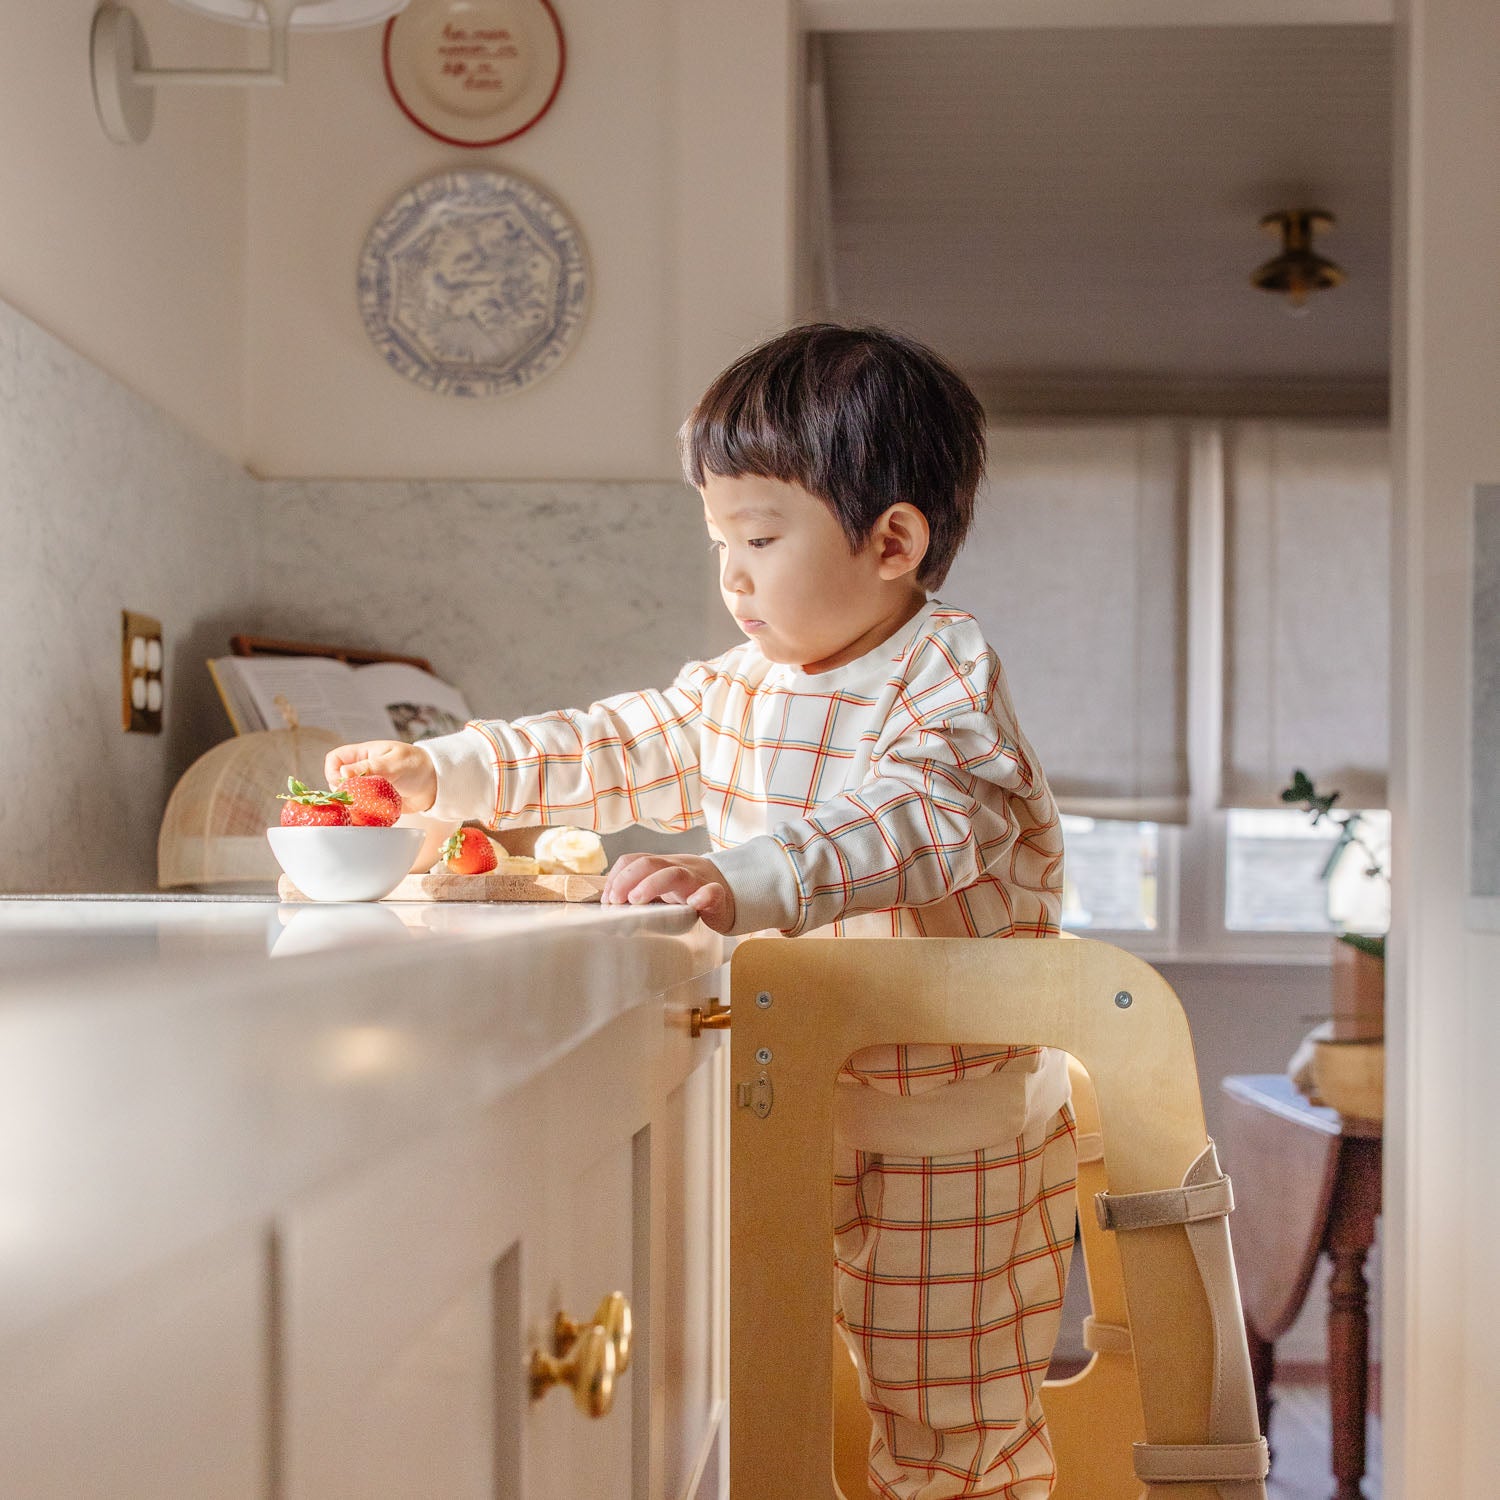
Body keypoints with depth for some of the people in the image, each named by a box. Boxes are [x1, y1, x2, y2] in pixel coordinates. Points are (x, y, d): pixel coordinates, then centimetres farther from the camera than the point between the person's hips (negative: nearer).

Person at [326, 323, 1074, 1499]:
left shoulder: (945, 677, -17)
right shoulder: (740, 686, 8)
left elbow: (916, 825, -34)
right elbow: (618, 750, 14)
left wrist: (741, 882, -48)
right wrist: (444, 771, 5)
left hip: (950, 1113, -7)